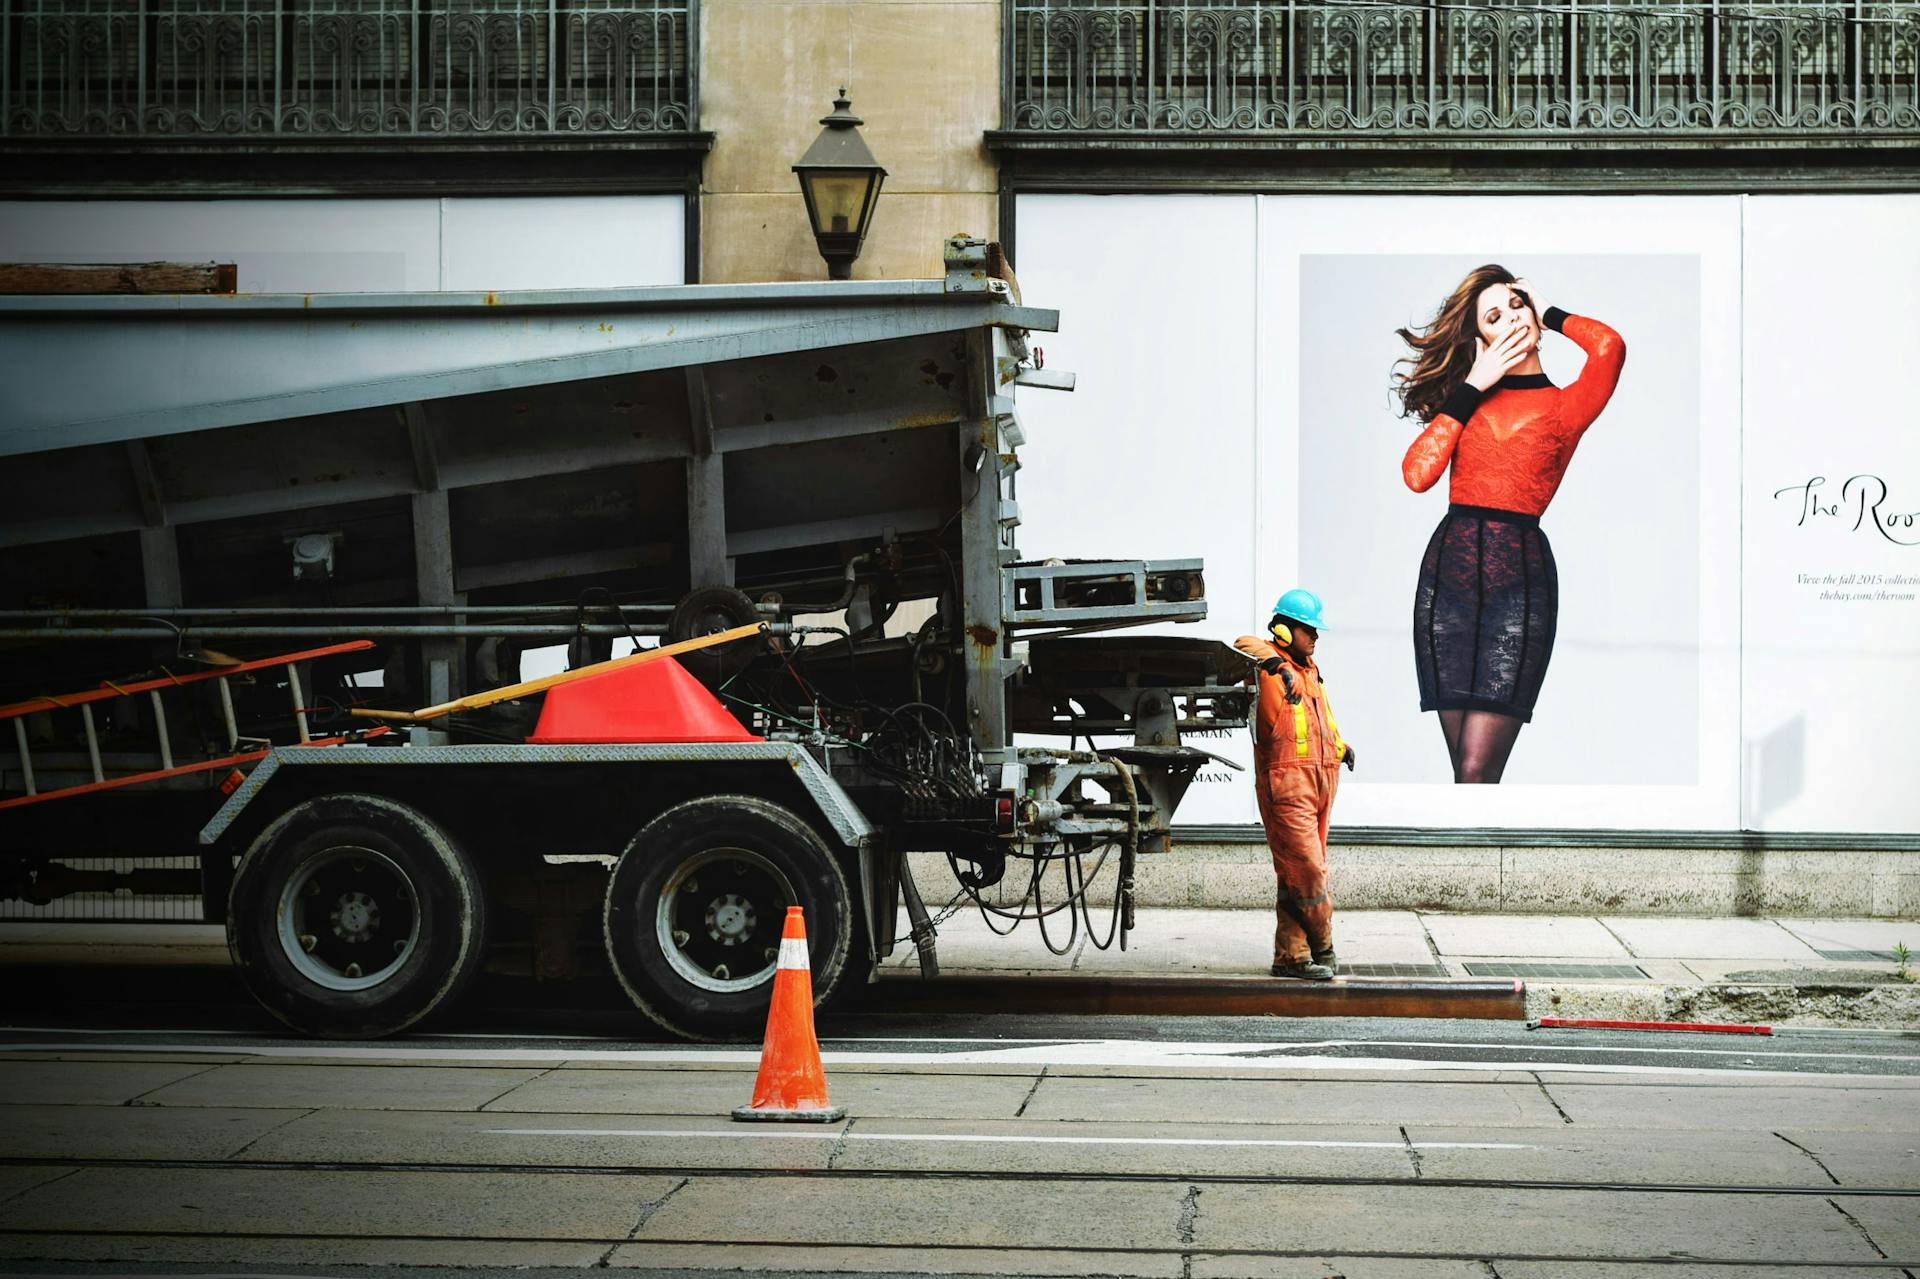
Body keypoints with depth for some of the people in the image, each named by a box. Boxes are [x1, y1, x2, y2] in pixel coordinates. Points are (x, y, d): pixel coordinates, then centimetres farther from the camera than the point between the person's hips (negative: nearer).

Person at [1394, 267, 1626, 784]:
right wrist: (1471, 388, 7)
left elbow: (1609, 346, -13)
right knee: (1465, 766, 2)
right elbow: (1418, 473, 3)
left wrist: (1549, 315, 7)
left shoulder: (1563, 406, 8)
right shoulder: (1467, 397, 19)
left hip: (1518, 572, -3)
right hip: (1448, 569, 4)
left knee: (1477, 768, -13)